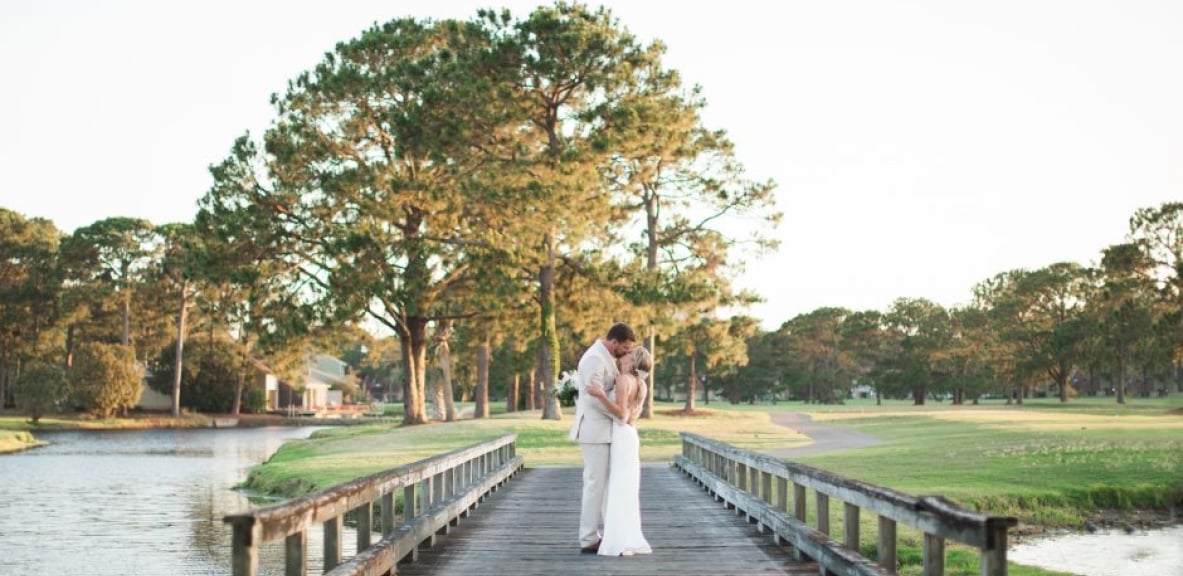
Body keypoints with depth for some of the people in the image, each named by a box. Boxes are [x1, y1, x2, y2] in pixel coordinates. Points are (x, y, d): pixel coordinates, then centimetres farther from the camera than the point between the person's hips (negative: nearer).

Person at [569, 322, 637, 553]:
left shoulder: (605, 357, 15)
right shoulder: (595, 358, -18)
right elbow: (595, 397, -24)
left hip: (602, 429, 10)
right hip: (595, 430, -10)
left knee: (597, 482, 12)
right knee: (596, 482, -7)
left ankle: (591, 534, 17)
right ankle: (589, 539, -2)